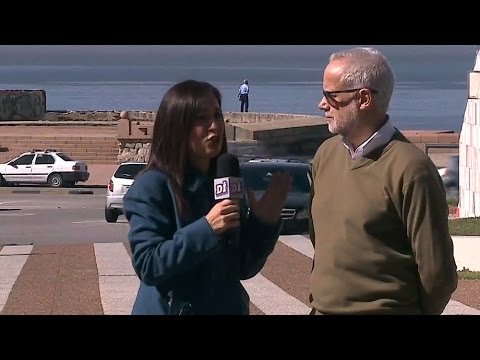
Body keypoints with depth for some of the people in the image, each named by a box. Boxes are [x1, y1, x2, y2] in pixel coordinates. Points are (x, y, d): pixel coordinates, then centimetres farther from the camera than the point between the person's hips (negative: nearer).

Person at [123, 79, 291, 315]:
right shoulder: (152, 186, -13)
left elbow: (244, 268, 3)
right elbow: (148, 265, -20)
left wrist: (264, 222, -11)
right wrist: (206, 229, -26)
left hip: (227, 308, 4)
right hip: (173, 309, -4)